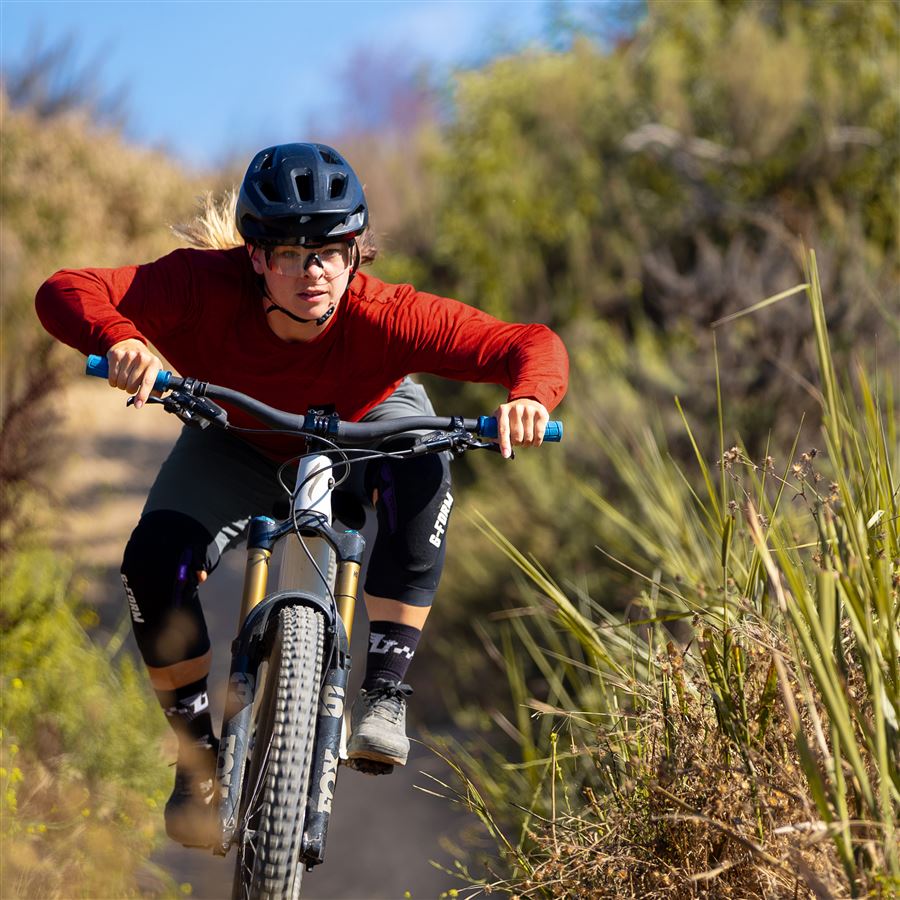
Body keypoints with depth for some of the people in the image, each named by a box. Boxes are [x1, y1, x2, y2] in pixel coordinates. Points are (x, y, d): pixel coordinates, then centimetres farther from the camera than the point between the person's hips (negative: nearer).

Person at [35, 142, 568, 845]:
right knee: (155, 562, -22)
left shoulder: (385, 315, -37)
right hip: (241, 443, 1)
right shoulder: (206, 288, -36)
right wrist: (121, 340, -59)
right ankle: (200, 748, 0)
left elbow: (533, 345, -38)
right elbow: (64, 292, -38)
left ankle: (385, 692, -26)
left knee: (420, 471, -35)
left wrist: (530, 398, -60)